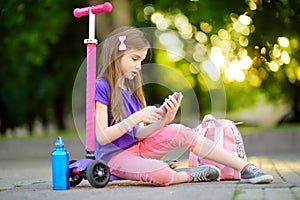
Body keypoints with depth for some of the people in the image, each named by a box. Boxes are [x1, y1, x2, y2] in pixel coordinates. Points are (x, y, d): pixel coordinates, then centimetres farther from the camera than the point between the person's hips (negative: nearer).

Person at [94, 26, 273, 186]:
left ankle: (245, 168, -13)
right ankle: (189, 175, -3)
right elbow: (102, 137, -19)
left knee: (178, 132, -14)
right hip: (114, 156, -8)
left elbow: (138, 134, 4)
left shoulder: (131, 88, 12)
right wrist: (137, 117, -22)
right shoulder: (101, 87, -12)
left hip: (136, 148, 8)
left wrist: (163, 121, -13)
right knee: (160, 173, -36)